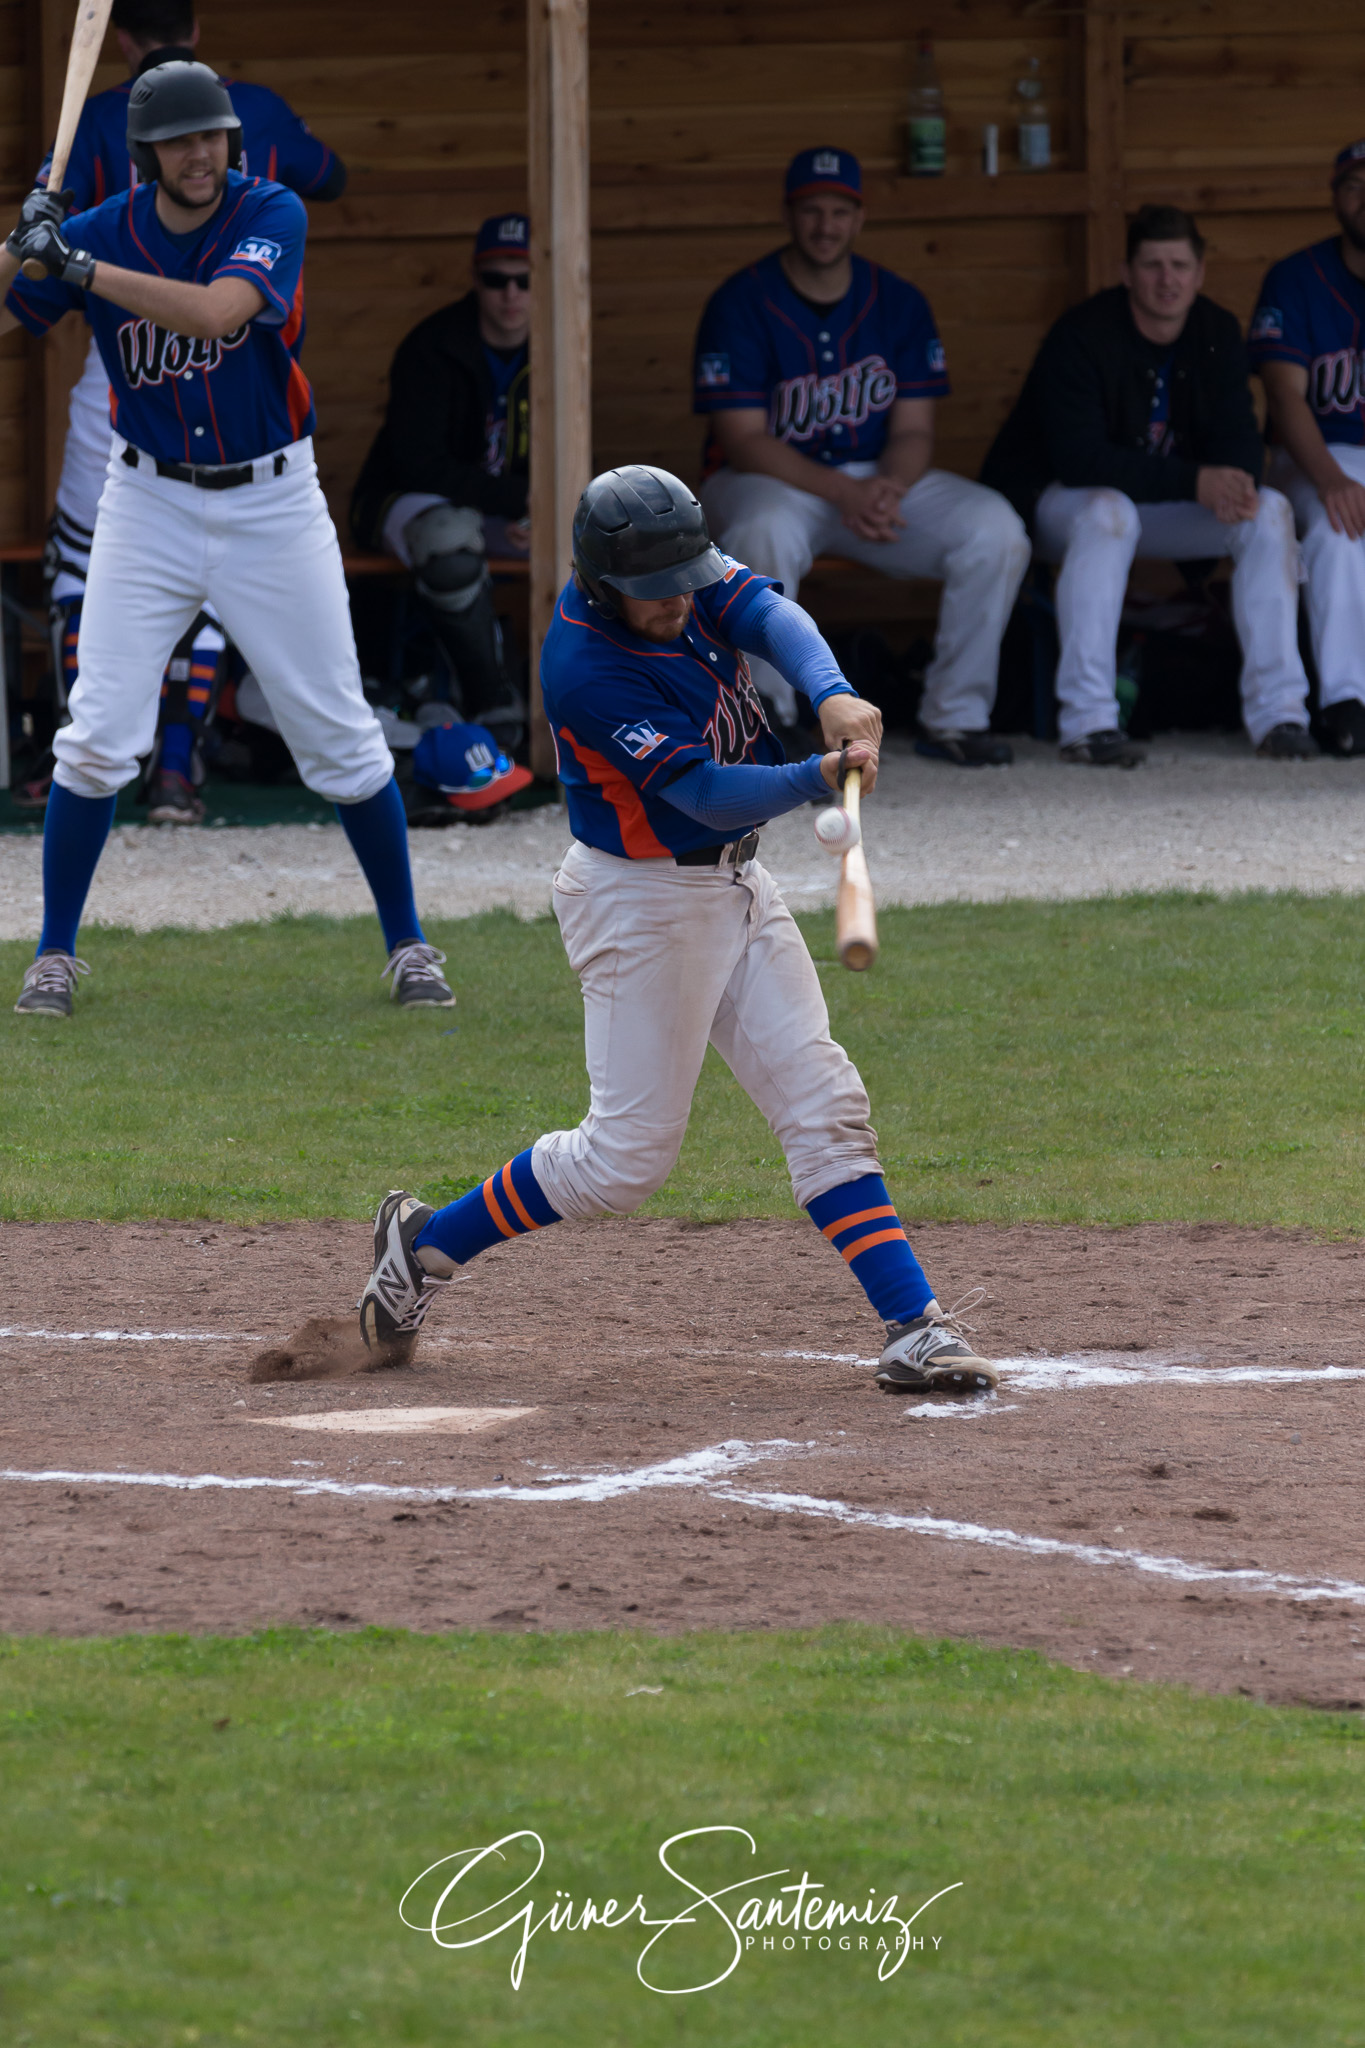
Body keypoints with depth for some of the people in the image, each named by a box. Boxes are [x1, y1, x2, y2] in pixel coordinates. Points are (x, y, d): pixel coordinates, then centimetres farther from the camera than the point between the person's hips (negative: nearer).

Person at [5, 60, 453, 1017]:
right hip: (152, 501, 1)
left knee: (340, 734, 3)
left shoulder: (271, 214, -13)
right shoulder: (101, 230, -7)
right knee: (99, 734, -6)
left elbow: (216, 311, -32)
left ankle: (408, 941, 16)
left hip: (272, 500, -1)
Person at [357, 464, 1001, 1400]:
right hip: (643, 906, -8)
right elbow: (709, 794, -31)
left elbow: (769, 612, -22)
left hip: (734, 885, 8)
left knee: (823, 1104, 1)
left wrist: (834, 694, -42)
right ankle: (429, 1241, 18)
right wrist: (821, 776, -46)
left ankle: (917, 1329, -1)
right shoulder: (587, 671, -27)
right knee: (630, 1154, -1)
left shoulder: (678, 577, -6)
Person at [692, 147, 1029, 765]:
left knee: (994, 528, -19)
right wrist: (844, 493, -27)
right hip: (770, 480, -4)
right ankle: (768, 718, -23)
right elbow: (743, 440, -15)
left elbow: (913, 430, 2)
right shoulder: (741, 304, -9)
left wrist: (885, 490, -23)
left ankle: (953, 716, -9)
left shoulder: (899, 303, 4)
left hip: (880, 481, 4)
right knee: (764, 532, -40)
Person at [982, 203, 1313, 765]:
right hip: (1051, 502, -6)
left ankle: (1278, 712, -18)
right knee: (1107, 512, -40)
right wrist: (1194, 482, -37)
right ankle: (1086, 722, -41)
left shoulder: (1217, 334, -1)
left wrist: (1236, 485, -31)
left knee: (1269, 512, -16)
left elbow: (1237, 438, -4)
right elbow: (1078, 457, -30)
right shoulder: (1082, 336, -21)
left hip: (1162, 505, 6)